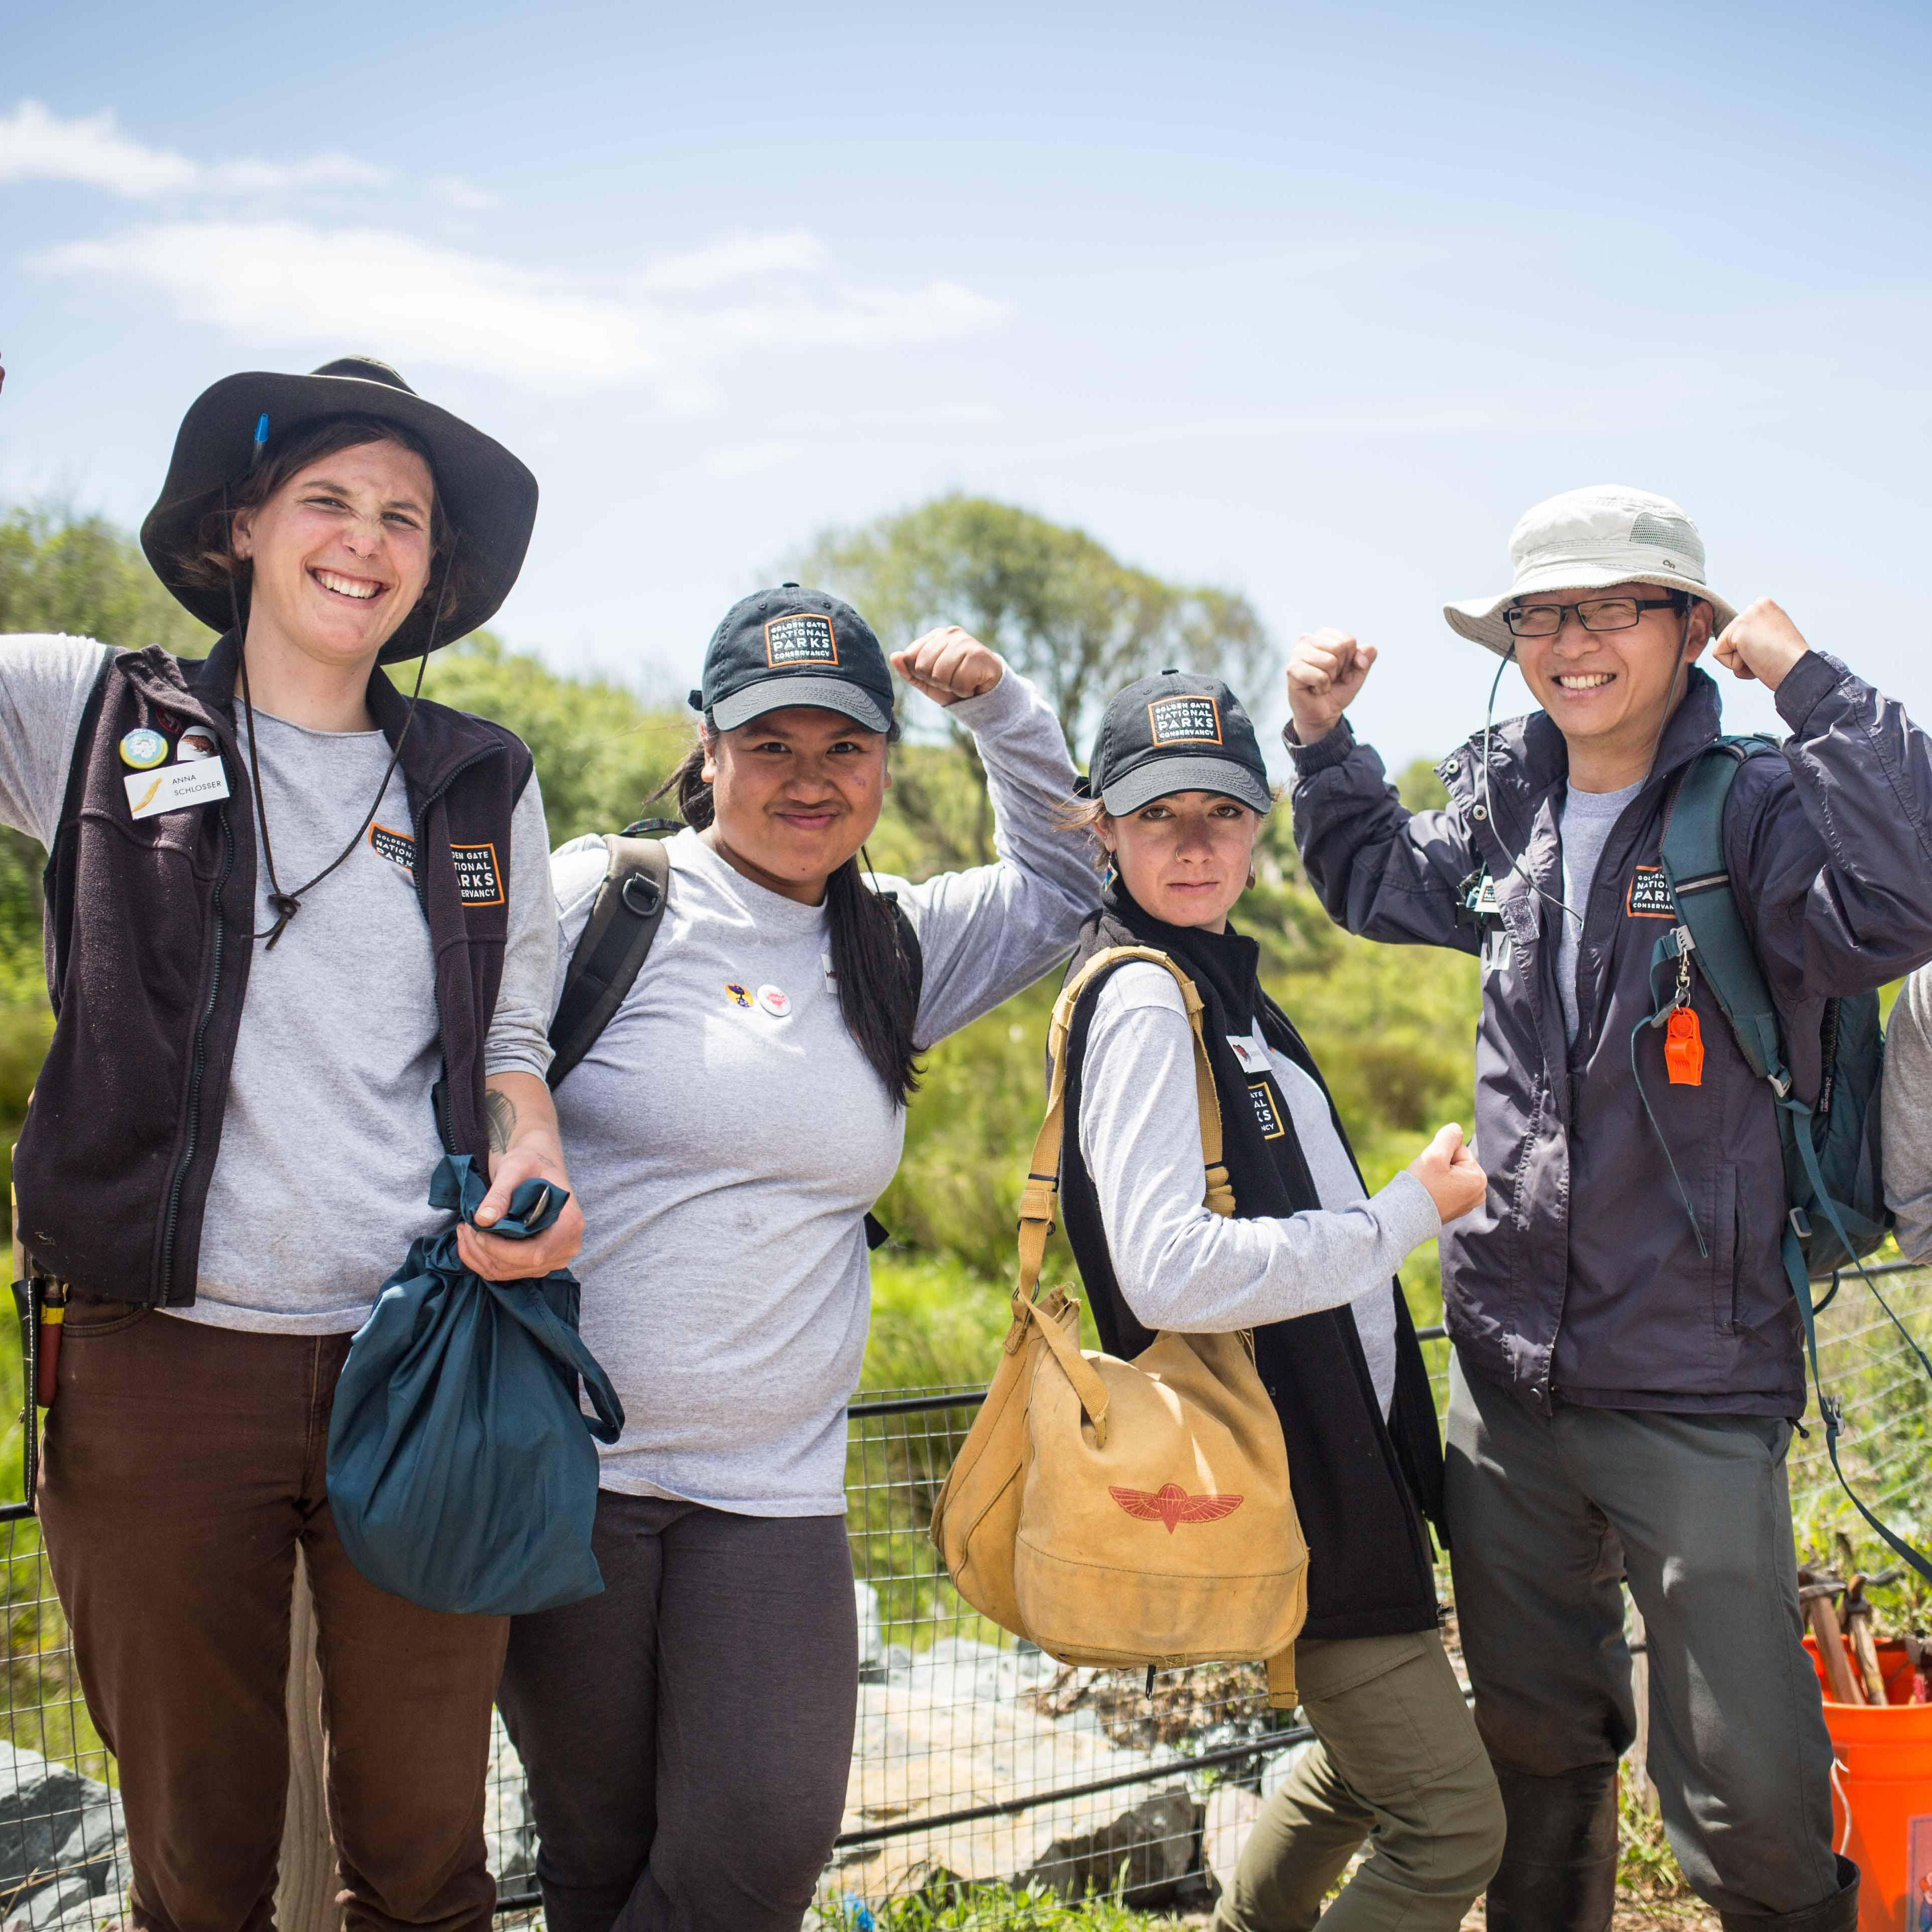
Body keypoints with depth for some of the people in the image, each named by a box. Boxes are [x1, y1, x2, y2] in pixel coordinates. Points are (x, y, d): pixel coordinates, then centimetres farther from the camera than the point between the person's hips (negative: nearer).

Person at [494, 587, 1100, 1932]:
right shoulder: (603, 896, -3)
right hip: (565, 1466, -3)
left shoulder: (894, 951, 10)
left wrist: (998, 706, 7)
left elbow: (1063, 882, 21)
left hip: (775, 1488, 4)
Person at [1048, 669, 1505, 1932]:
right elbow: (1169, 1271, -29)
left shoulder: (1222, 980, 13)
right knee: (1450, 1825, -5)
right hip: (1284, 1481, -10)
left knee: (1369, 1765, 26)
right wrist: (1412, 1213, -20)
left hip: (1338, 1455, 10)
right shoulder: (1142, 999, -17)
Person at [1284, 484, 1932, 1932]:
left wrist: (1811, 683, -28)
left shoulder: (1756, 810, -12)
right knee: (1534, 1742, 21)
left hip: (1696, 1392, -5)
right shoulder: (1503, 806, 4)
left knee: (1750, 1791, 1)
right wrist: (1326, 742, 11)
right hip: (1506, 1372, 5)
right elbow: (1379, 881, 26)